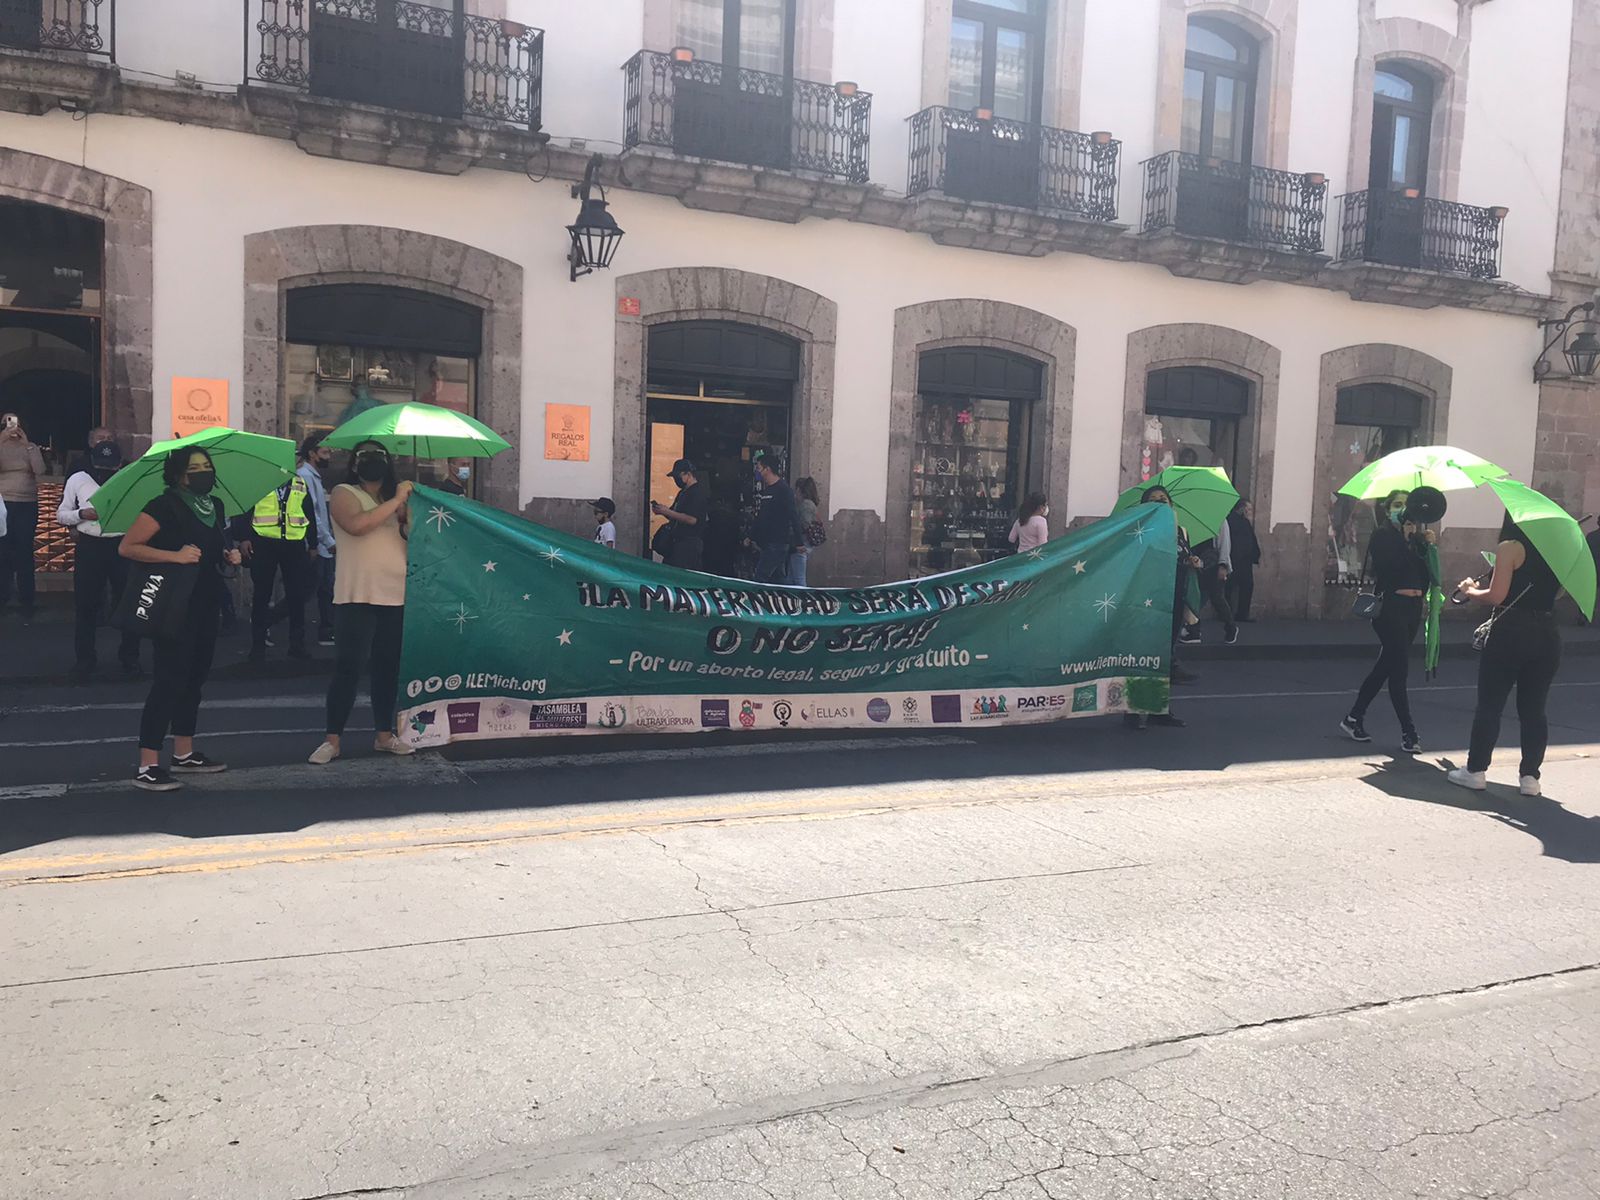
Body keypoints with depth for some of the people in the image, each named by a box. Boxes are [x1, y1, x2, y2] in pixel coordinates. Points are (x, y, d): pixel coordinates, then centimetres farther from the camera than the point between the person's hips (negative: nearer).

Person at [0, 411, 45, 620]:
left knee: (25, 553, -1)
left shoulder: (31, 447, 6)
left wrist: (27, 444, -15)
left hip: (27, 505, 0)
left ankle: (26, 603, 5)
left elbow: (40, 470, -10)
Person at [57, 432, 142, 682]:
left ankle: (129, 658, 21)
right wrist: (81, 514, -12)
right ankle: (83, 661, 16)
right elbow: (61, 515, 7)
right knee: (85, 605, 4)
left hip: (123, 546, 0)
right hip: (89, 546, 0)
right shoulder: (77, 479, 3)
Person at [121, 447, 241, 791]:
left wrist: (227, 555, 6)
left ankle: (184, 754, 25)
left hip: (206, 604, 8)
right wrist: (175, 555, -26)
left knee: (195, 677, 14)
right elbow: (128, 547, -17)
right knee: (169, 679, -10)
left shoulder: (214, 506, 12)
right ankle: (147, 767, -7)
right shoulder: (165, 505, -12)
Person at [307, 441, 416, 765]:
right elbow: (356, 525, -19)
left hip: (395, 596, 6)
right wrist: (396, 501, -14)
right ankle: (332, 740, 0)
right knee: (348, 667, -6)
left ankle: (384, 735, 21)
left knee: (387, 667, 11)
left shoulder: (393, 497, 18)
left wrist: (406, 506, -3)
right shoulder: (344, 493, 1)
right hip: (357, 597, -6)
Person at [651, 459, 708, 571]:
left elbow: (692, 519, -22)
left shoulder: (698, 492, -12)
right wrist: (662, 510, 5)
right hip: (677, 542, 10)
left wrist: (667, 512, -19)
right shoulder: (683, 492, 19)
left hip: (689, 544, -10)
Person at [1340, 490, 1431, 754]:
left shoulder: (1417, 537, 14)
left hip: (1413, 607, 7)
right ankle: (1409, 733, -6)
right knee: (1399, 668, -8)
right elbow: (1387, 566, -18)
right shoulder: (1382, 536, -3)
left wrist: (1428, 546, -3)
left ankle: (1354, 717, 22)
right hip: (1390, 606, -7)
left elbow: (1427, 572, 10)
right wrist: (1404, 538, -14)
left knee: (1386, 665, 11)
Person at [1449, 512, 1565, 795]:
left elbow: (1496, 596, -14)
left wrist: (1470, 590, 4)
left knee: (1489, 704, 3)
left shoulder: (1510, 548, -9)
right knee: (1534, 709, 10)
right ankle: (1530, 775, 10)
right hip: (1548, 635, 6)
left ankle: (1476, 770, 7)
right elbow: (1557, 592, 15)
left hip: (1511, 632, -6)